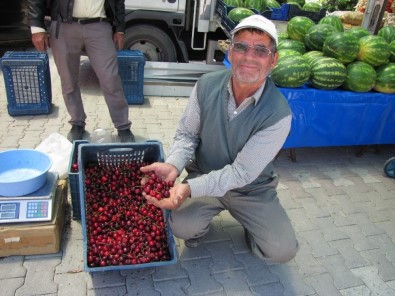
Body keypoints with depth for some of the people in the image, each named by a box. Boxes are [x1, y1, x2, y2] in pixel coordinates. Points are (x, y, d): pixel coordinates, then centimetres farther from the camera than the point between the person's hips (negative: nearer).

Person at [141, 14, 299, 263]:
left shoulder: (278, 114, -24)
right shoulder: (207, 85, -15)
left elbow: (241, 172, -23)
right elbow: (187, 134, -4)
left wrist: (189, 187, -34)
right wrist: (173, 166, -25)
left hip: (251, 189, 0)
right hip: (203, 176, 1)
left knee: (283, 251, -13)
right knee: (182, 227, -25)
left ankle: (249, 223, 19)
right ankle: (201, 222, 12)